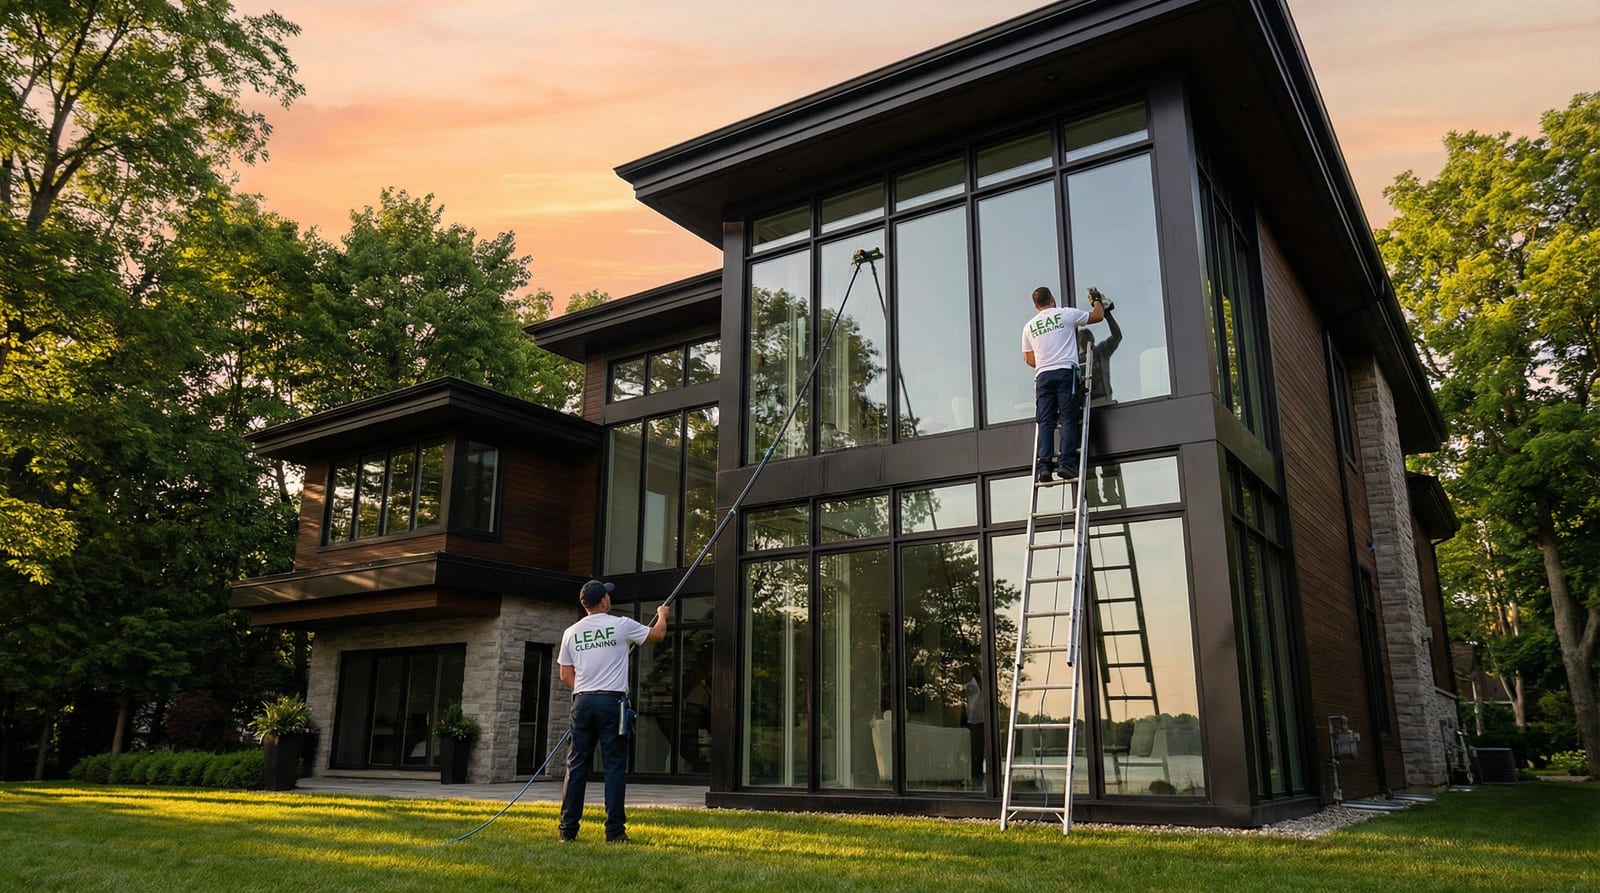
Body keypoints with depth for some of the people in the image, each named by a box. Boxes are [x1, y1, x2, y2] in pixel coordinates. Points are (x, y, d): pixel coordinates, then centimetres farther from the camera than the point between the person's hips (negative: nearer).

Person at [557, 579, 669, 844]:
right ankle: (614, 831, 1)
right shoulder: (621, 625, -3)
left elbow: (565, 675, 11)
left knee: (577, 766, 9)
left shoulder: (571, 632, 8)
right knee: (615, 766, 1)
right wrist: (662, 614, 32)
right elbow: (657, 634, 12)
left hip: (582, 702, 4)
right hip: (612, 702, -4)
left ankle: (568, 830, 11)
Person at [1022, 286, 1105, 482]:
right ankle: (1066, 464, -13)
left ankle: (1045, 466, -8)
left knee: (1046, 422, 2)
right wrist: (1096, 300, 36)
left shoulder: (1029, 326, 15)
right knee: (1068, 419, -4)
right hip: (1065, 372, -3)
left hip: (1043, 375, 3)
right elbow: (1098, 316, 16)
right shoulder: (1066, 314, 5)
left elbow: (1029, 359, 20)